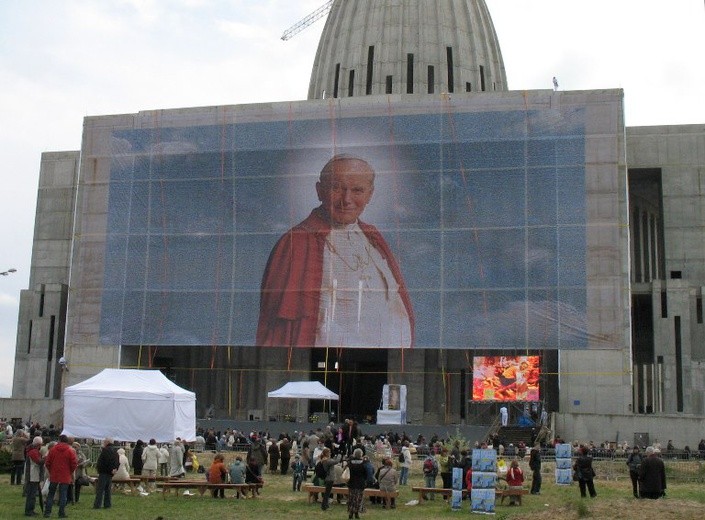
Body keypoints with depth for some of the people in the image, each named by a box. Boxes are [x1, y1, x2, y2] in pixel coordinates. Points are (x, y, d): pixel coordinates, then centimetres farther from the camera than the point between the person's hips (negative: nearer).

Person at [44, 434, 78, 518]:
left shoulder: (52, 450, -1)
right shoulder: (70, 451, -5)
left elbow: (47, 463, 2)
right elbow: (74, 464, -6)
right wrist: (70, 472, 12)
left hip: (54, 476, 1)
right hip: (65, 477, -1)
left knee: (51, 494, 12)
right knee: (63, 495, 3)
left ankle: (47, 512, 10)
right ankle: (61, 513, 2)